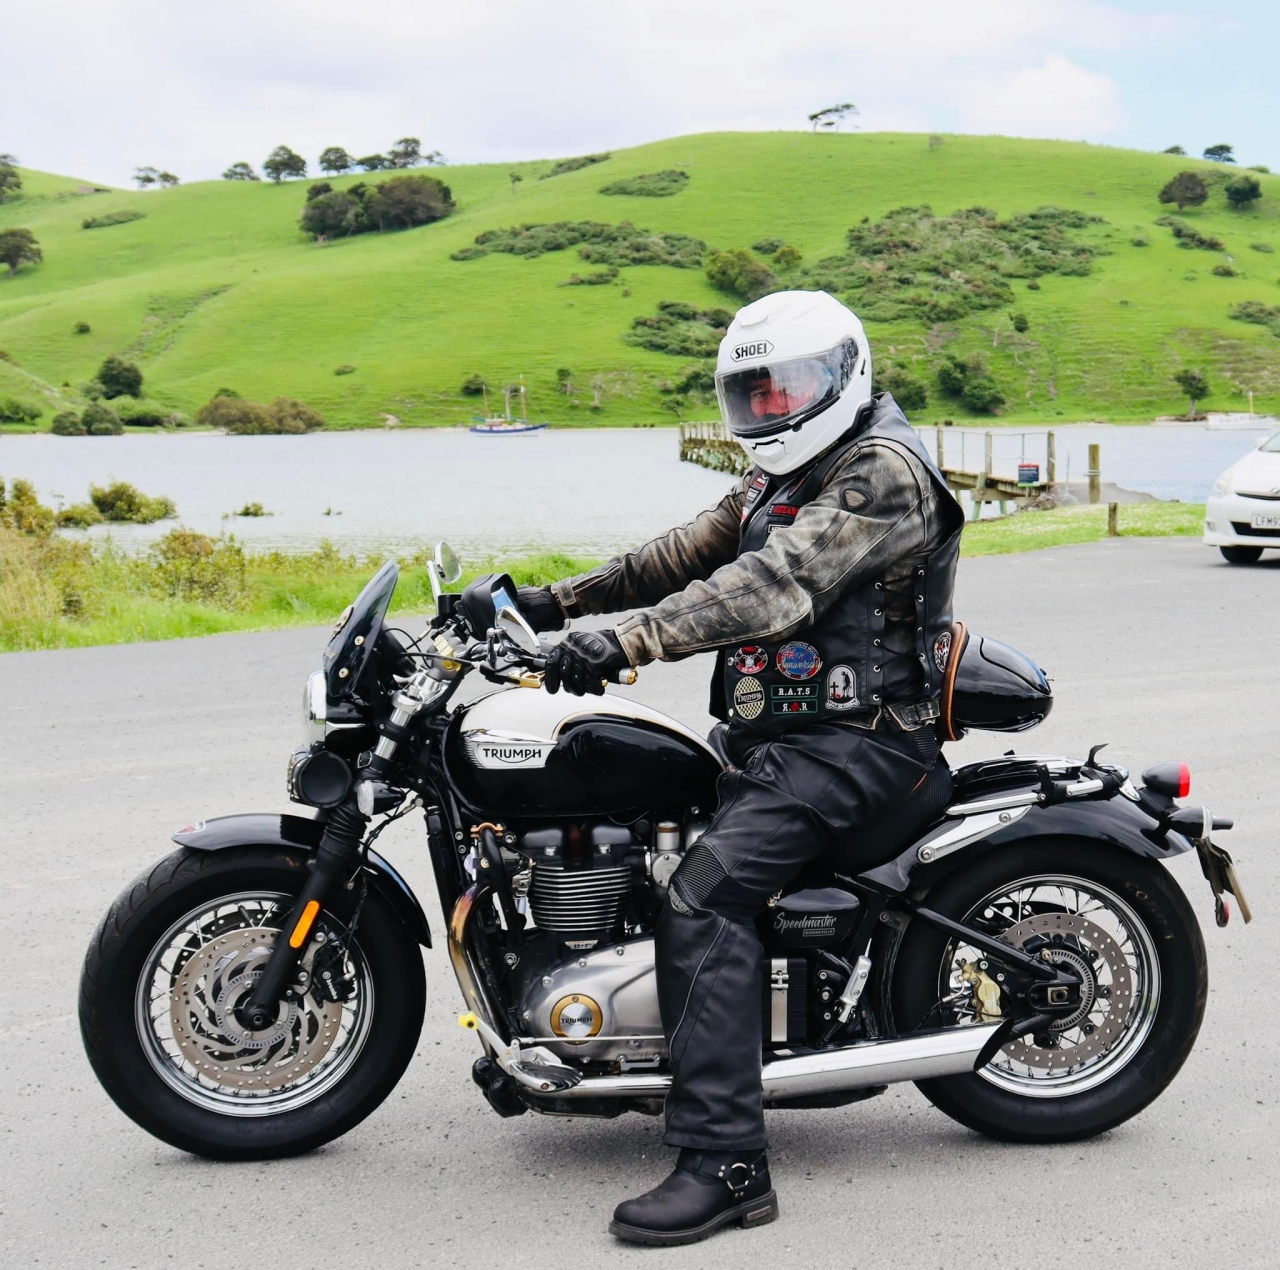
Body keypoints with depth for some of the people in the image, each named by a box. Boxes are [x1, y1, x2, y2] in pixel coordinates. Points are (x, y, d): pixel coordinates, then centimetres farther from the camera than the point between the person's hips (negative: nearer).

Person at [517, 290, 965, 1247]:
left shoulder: (884, 471, -14)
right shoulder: (783, 477, 20)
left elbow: (776, 583, -28)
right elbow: (690, 554, 23)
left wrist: (628, 640, -37)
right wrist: (564, 599, 14)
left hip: (855, 742, -10)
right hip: (776, 733, 11)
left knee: (704, 893, -26)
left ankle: (725, 1163, -26)